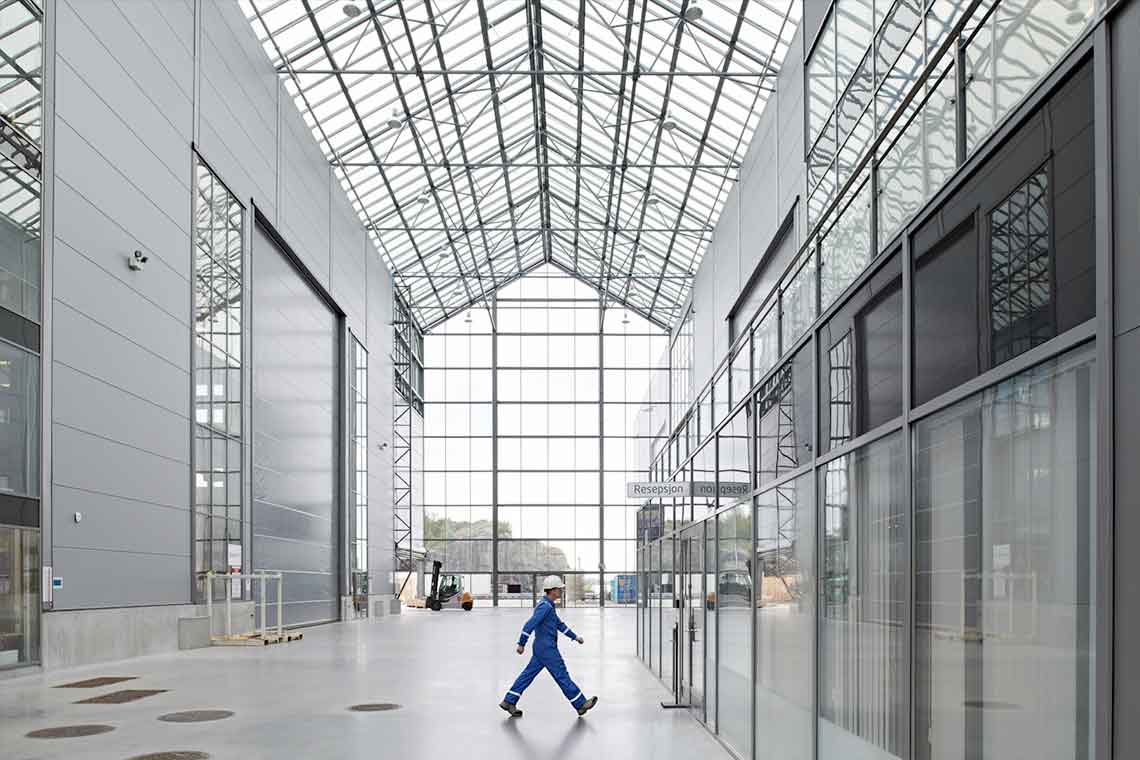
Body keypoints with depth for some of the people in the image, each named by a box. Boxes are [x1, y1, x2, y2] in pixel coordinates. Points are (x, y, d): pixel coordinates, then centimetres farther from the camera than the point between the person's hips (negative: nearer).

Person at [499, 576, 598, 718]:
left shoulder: (549, 606, 15)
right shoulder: (545, 606, -19)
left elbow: (559, 624, 25)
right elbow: (530, 625, -24)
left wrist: (575, 636, 26)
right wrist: (522, 644, -23)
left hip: (542, 648, 10)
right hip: (547, 649, -10)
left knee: (528, 674, 10)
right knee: (562, 676, -2)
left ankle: (509, 701, 11)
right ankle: (581, 705, 5)